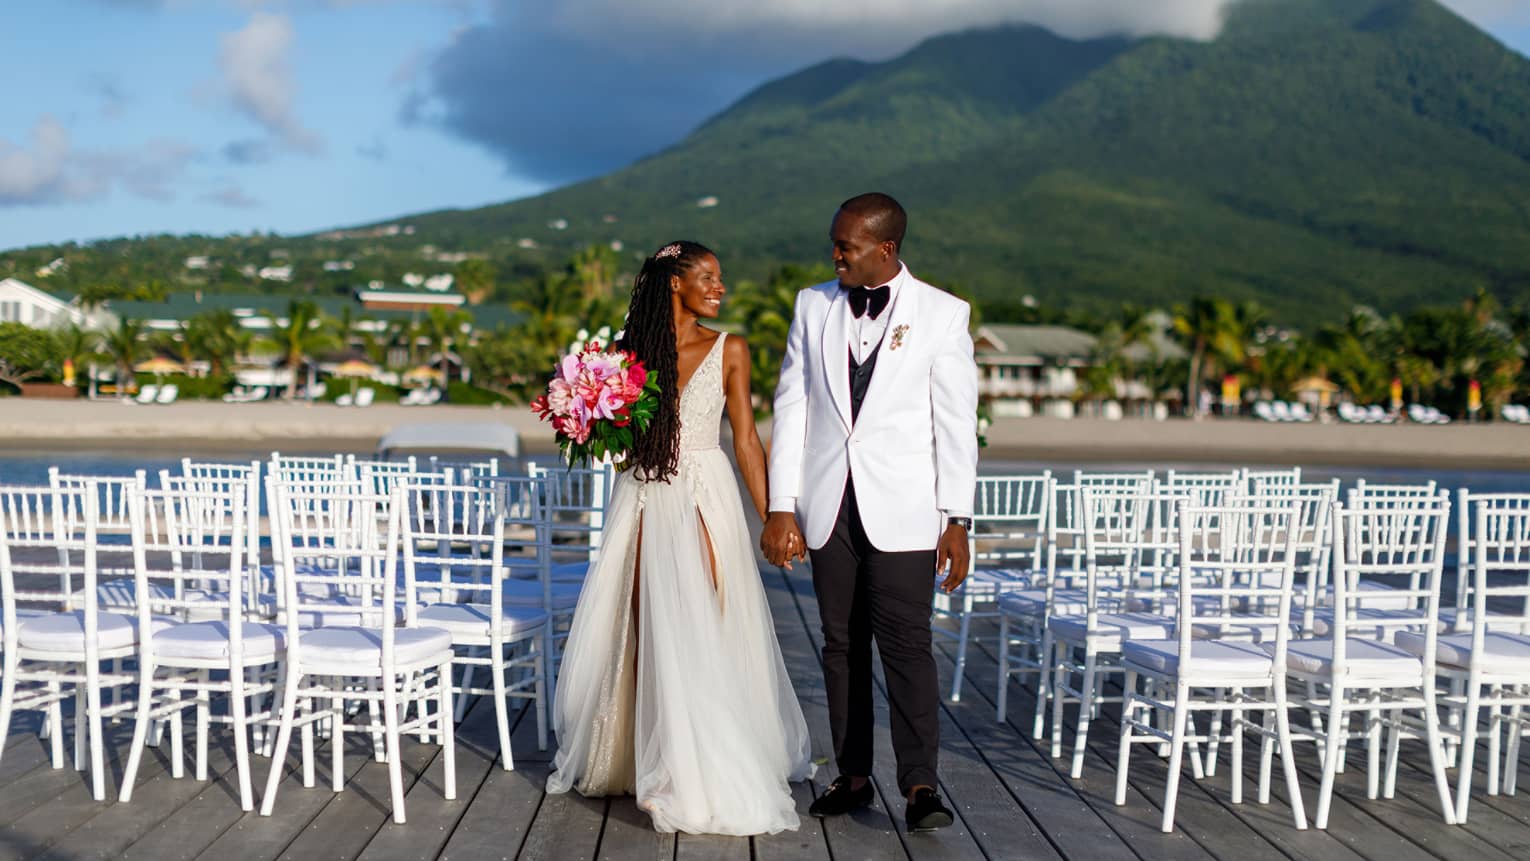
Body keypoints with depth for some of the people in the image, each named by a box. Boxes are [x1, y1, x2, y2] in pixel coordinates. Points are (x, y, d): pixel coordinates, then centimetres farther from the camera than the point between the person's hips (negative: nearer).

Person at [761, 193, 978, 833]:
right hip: (829, 508, 3)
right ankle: (853, 775, 17)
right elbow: (790, 408, 6)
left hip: (902, 513, -3)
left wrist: (957, 520, -6)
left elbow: (957, 424, -1)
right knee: (842, 644, 8)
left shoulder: (943, 314, -1)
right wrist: (781, 508, 0)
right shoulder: (813, 306, 7)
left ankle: (919, 784, -4)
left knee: (906, 643, -8)